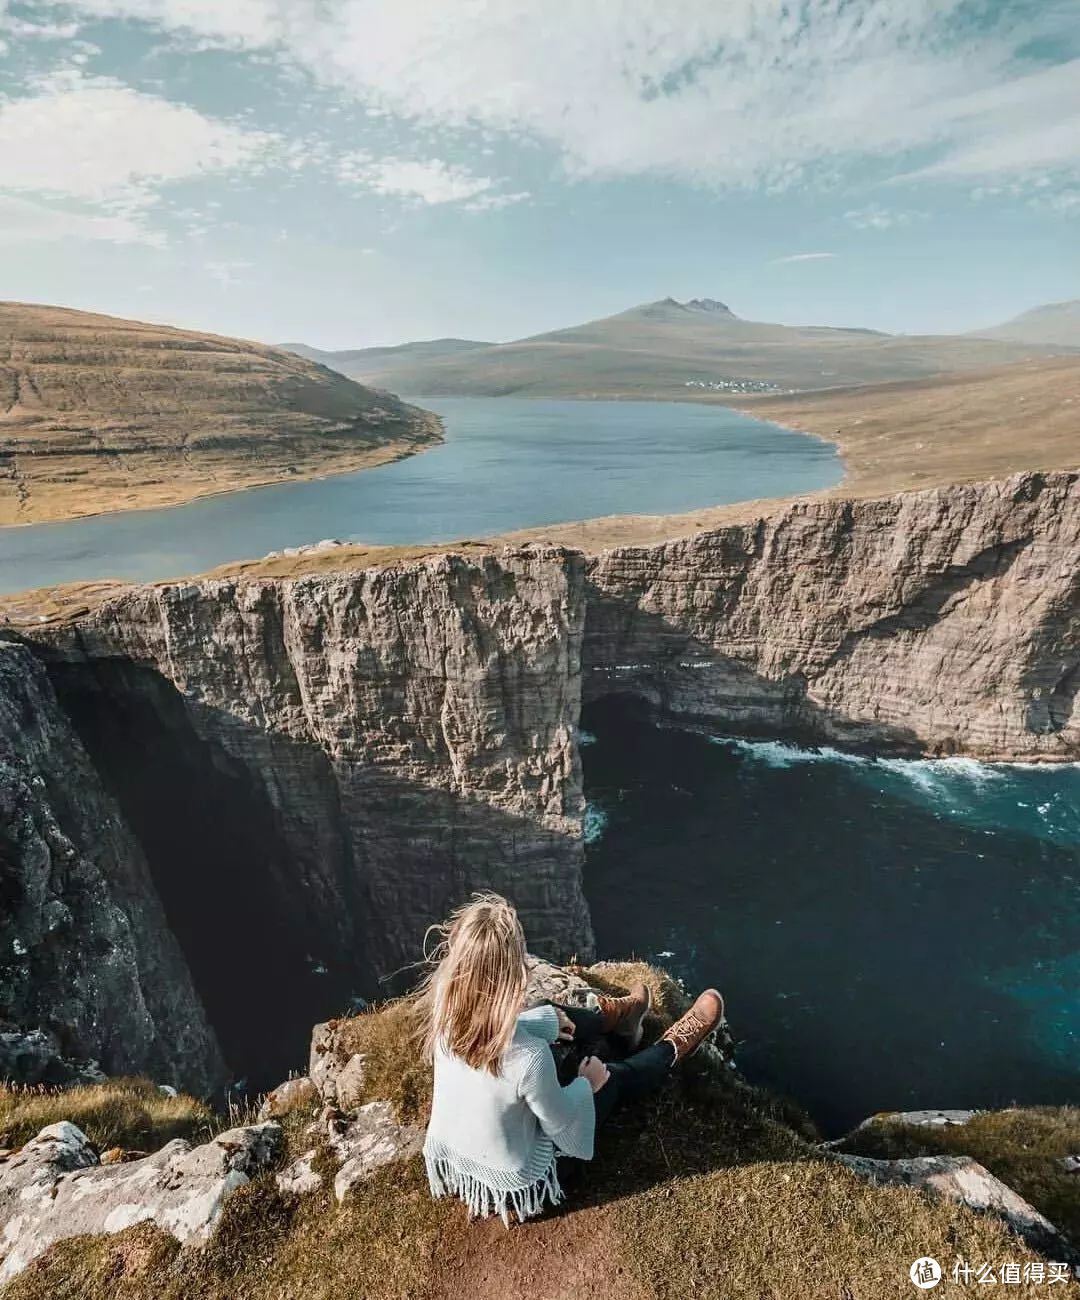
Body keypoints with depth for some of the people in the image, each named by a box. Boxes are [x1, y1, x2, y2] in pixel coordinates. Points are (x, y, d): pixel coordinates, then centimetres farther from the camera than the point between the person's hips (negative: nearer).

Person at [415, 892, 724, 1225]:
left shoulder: (443, 1013, -23)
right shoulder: (528, 1058, -40)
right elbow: (563, 1126, -20)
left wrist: (549, 1021, 10)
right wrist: (587, 1084, -1)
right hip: (517, 1183, -5)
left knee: (551, 1016, 15)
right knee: (611, 1078, 13)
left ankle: (615, 1017, 44)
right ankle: (673, 1048, 43)